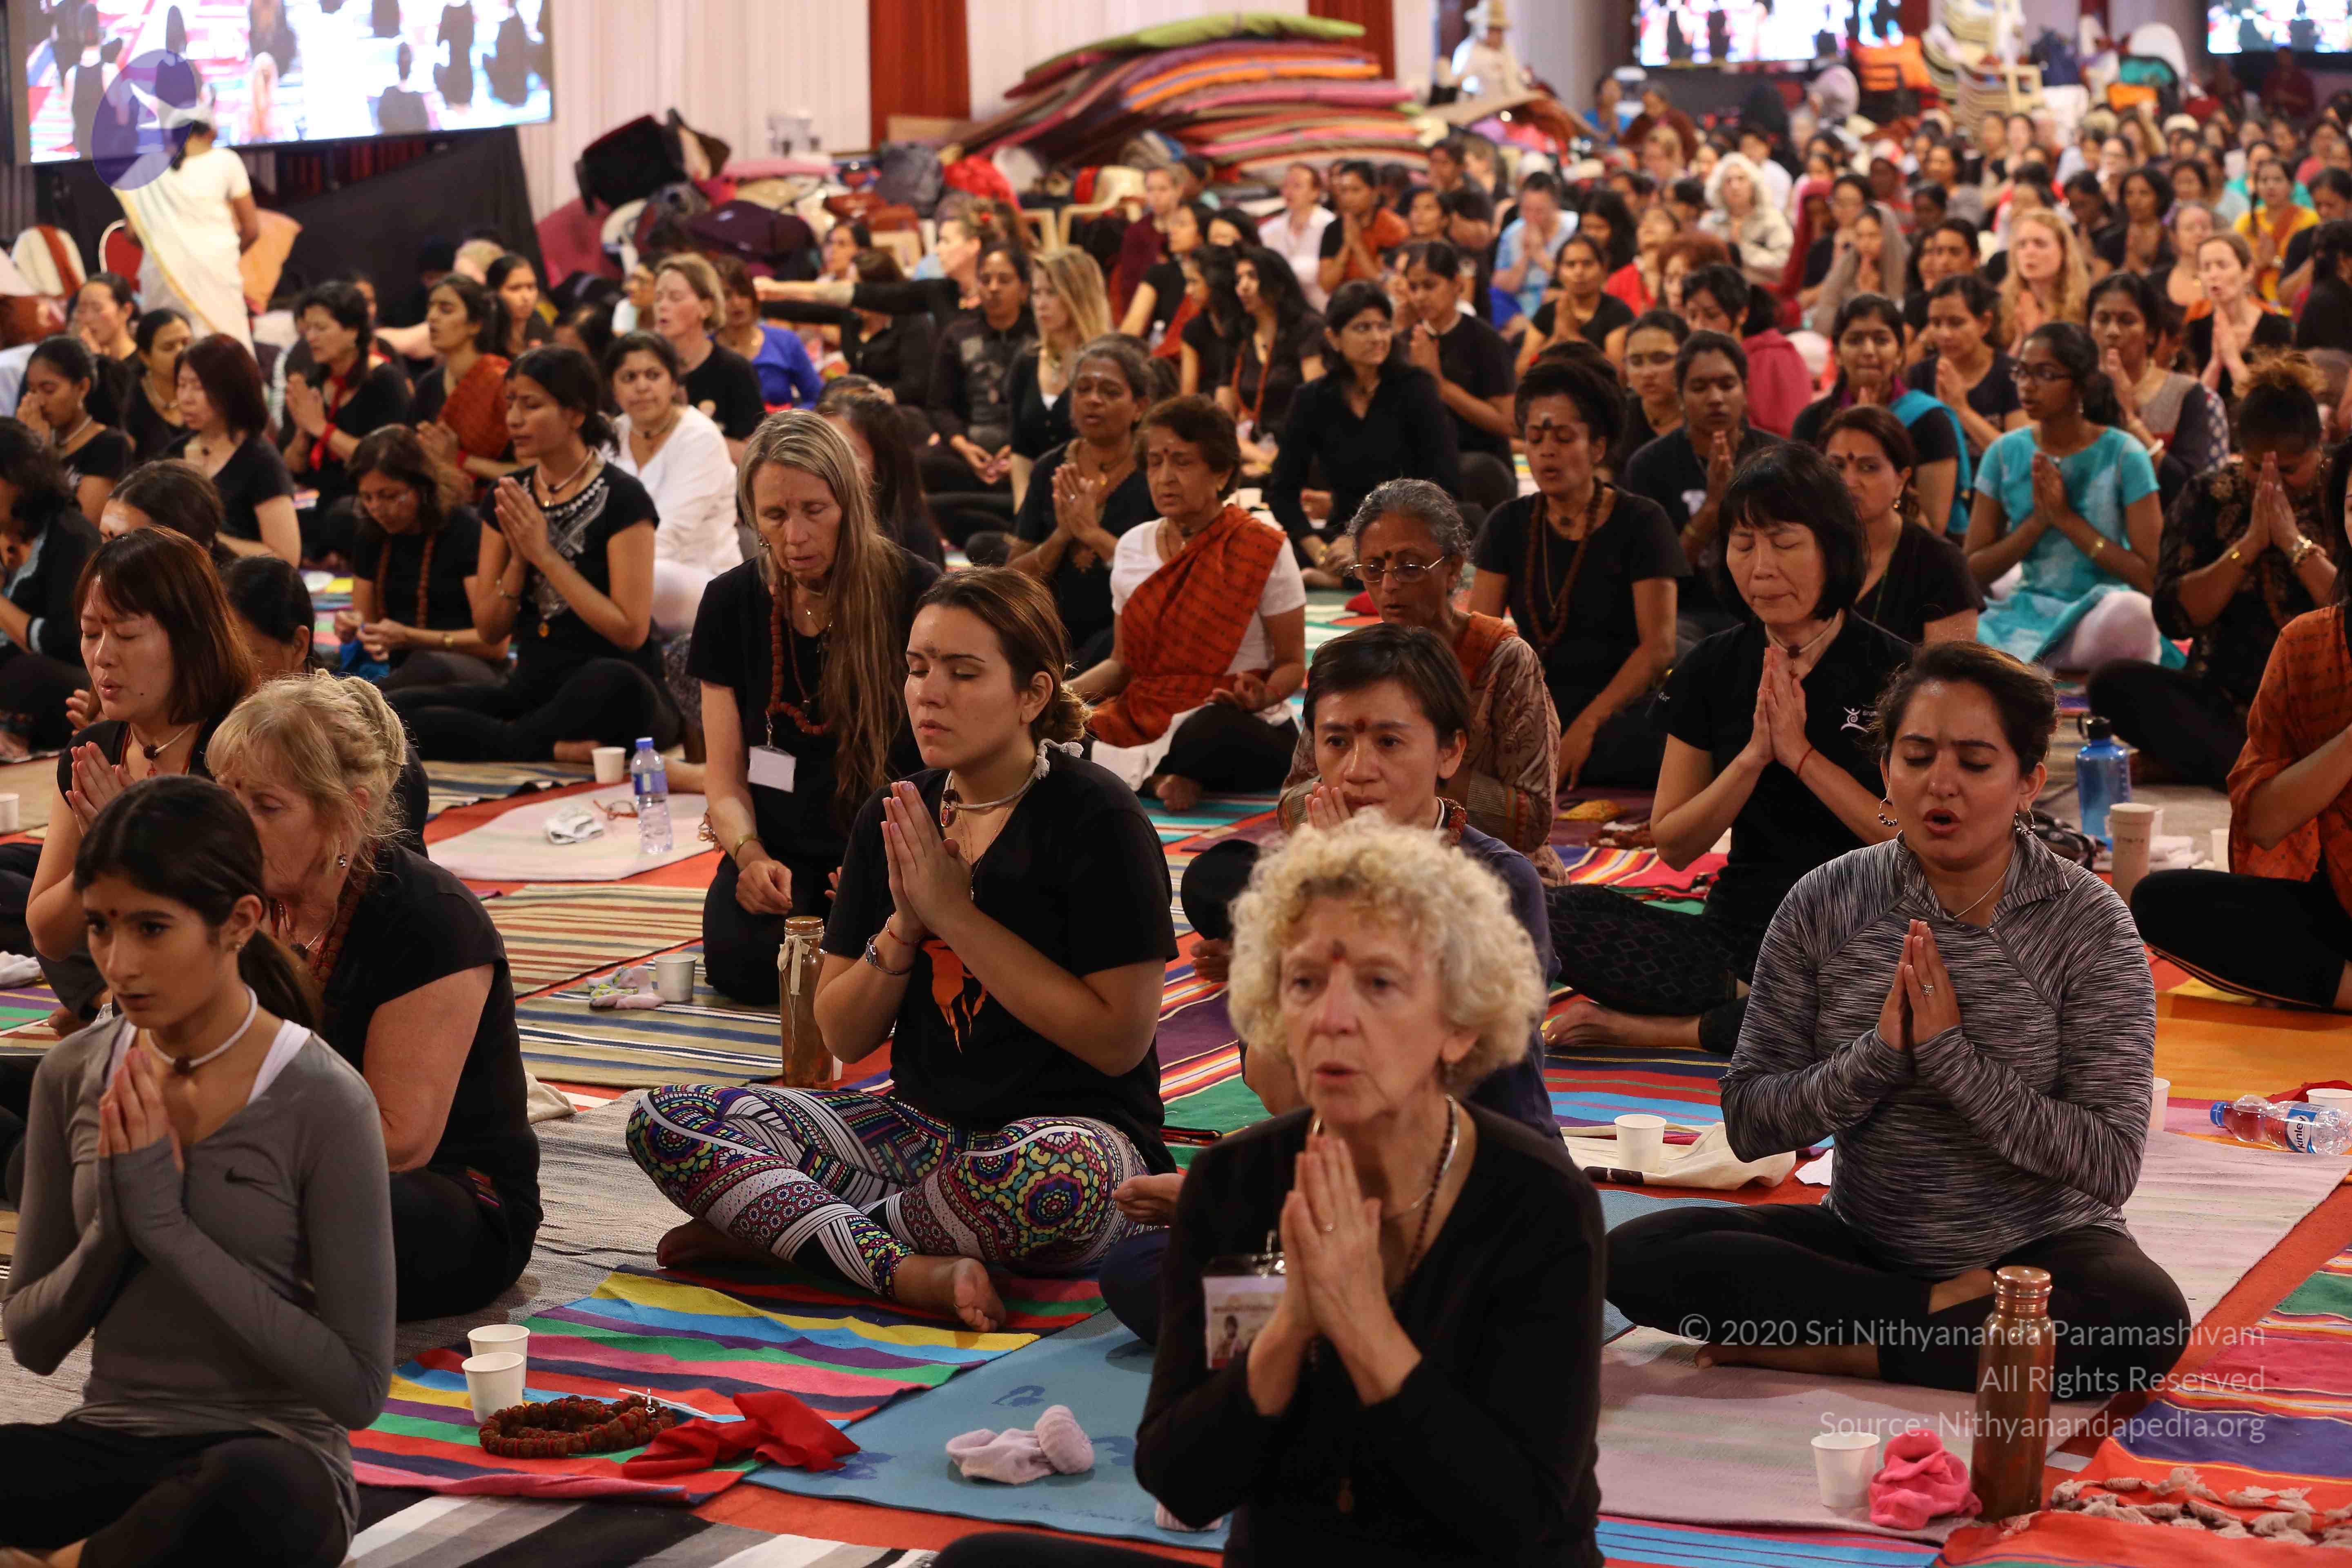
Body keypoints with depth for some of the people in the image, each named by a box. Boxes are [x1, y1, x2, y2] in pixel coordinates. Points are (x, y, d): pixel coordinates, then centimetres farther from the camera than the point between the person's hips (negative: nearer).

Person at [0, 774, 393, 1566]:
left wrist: (167, 1226, -17)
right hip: (106, 1446, 3)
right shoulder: (74, 1077, 4)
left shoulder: (322, 1104, -11)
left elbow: (359, 1387, -13)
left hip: (271, 1453, -2)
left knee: (255, 1495, -39)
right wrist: (114, 1224, -12)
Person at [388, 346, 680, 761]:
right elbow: (489, 629, 10)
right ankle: (556, 748, -18)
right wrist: (519, 560, -8)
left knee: (615, 685, -43)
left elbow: (630, 630, -15)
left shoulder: (621, 499, -7)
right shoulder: (511, 494, 10)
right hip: (532, 687, 5)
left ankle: (506, 743, -18)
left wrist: (545, 554, -14)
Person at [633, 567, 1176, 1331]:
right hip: (922, 1122, 6)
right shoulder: (894, 817, 8)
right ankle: (909, 1269, -28)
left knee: (1062, 1173, -43)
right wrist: (904, 926, -10)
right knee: (664, 1122, -11)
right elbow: (843, 1036, 10)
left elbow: (1120, 1039, -14)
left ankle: (777, 1223, -20)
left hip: (1076, 1126, -6)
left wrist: (955, 913, -13)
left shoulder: (1095, 818, -8)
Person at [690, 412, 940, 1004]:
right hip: (780, 850, 3)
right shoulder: (732, 602, 4)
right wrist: (750, 854, -17)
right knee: (746, 959, -29)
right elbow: (725, 777, 5)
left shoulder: (916, 594, -6)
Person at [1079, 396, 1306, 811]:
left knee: (1217, 729, -43)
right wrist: (1067, 691, -3)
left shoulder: (1263, 550, -4)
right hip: (1146, 721, 4)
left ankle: (1134, 768, -15)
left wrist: (1263, 695, -25)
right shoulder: (1133, 548, 11)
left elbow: (1292, 663, -2)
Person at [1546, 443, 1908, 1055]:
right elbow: (1673, 845, 6)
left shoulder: (1889, 670, -3)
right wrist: (1752, 756, -9)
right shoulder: (1712, 670, 8)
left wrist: (1800, 754, -12)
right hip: (1739, 931, 3)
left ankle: (1639, 1027, -22)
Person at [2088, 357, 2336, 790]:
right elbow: (2173, 618, -5)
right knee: (2113, 682, -25)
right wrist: (2250, 543, -11)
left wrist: (2295, 543, -14)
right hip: (2222, 698, 3)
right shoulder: (2210, 496, 6)